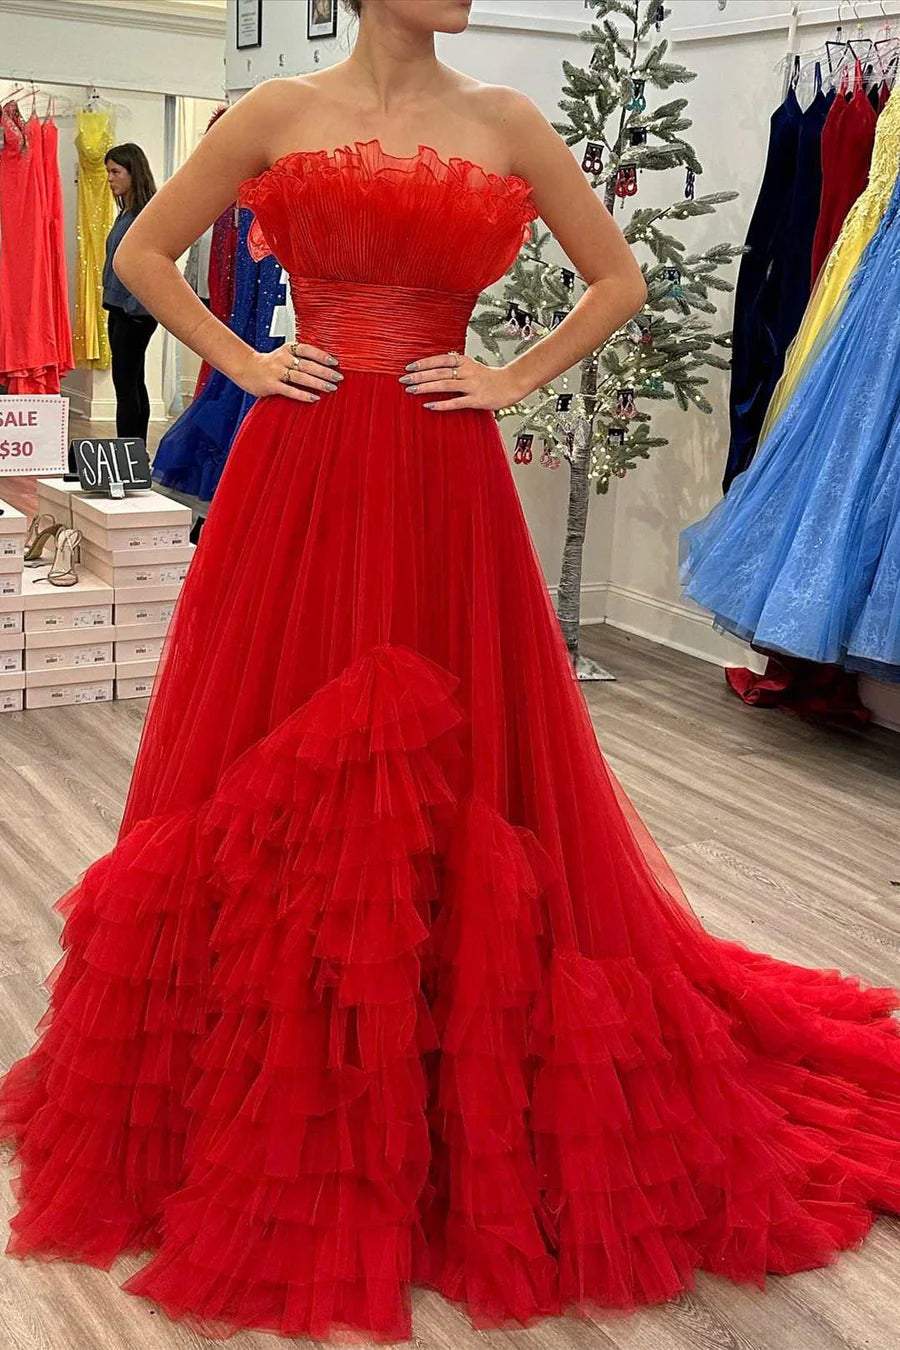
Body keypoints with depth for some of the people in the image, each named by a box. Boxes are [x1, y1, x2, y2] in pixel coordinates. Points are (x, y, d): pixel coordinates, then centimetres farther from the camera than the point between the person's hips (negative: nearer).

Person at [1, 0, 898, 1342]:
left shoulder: (506, 122, 7)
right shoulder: (278, 114, 6)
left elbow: (620, 281, 13)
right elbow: (142, 252, 14)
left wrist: (512, 380, 2)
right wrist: (240, 360, 2)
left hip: (443, 487, 0)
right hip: (297, 479, 0)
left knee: (454, 770, 3)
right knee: (273, 772, 4)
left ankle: (473, 1110, 20)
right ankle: (260, 1094, 23)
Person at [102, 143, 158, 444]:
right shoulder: (125, 213, 15)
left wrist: (133, 305, -19)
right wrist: (112, 301, 16)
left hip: (135, 313, -10)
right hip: (119, 309, 10)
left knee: (125, 383, -9)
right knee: (133, 384, 12)